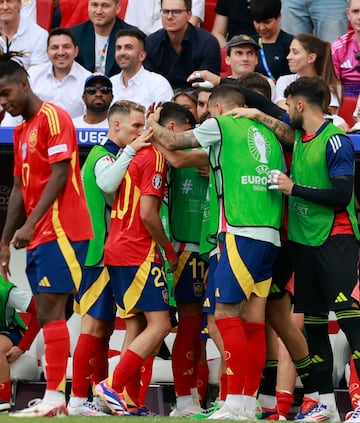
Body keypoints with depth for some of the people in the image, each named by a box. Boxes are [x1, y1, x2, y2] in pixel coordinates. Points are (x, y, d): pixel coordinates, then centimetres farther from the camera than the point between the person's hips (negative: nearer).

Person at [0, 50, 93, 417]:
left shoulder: (52, 117, -8)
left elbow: (60, 174, -16)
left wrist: (30, 224, -21)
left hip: (60, 231, -9)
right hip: (38, 235, 9)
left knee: (50, 311, -13)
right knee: (45, 315, 6)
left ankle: (55, 396, -15)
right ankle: (53, 398, 5)